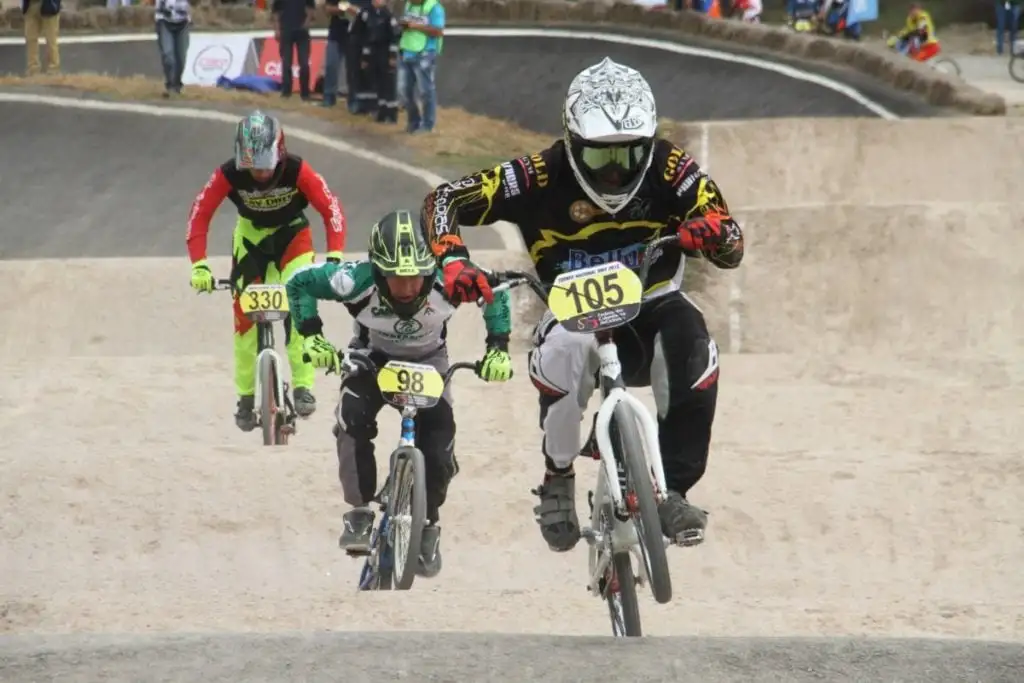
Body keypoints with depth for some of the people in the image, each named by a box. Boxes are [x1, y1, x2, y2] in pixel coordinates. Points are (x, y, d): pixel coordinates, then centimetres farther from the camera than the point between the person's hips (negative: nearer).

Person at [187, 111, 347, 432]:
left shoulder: (297, 171, -31)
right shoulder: (229, 174, -28)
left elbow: (330, 208, -29)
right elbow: (200, 213, -25)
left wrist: (334, 257, -41)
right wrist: (199, 264, -35)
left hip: (291, 234, -2)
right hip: (251, 235, 2)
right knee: (245, 317, -3)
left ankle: (303, 387, -19)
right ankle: (246, 397, 12)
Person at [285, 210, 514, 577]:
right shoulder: (357, 280, -37)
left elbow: (495, 293, -14)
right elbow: (299, 283, -19)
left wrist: (498, 348, -20)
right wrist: (312, 337, -27)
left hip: (427, 358, 1)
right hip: (372, 354, -1)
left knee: (438, 443, -15)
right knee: (353, 419, -29)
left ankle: (429, 522, 11)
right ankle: (359, 512, -13)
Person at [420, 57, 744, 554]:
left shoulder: (669, 169, -14)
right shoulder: (543, 177, -18)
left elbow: (731, 250, -17)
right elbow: (444, 201, -15)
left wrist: (711, 230, -41)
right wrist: (453, 260, -34)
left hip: (651, 312, 1)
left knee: (692, 353, -33)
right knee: (563, 350, -37)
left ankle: (673, 490, -13)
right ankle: (558, 478, -13)